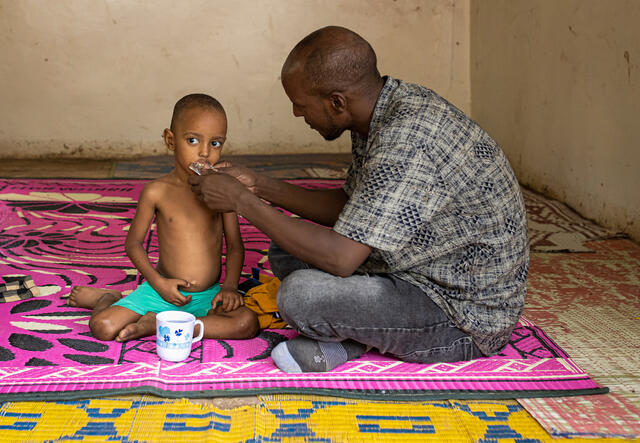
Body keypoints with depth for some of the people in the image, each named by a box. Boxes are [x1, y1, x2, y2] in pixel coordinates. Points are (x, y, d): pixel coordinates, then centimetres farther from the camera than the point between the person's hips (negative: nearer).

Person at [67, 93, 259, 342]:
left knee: (247, 323, -26)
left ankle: (158, 325, -15)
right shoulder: (157, 191, -6)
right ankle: (107, 298, 20)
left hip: (208, 294, 2)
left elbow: (235, 245, 4)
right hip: (163, 290, -1)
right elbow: (133, 243, 1)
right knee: (103, 327, -18)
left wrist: (230, 286, -11)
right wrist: (159, 283, -11)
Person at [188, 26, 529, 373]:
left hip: (469, 317, -10)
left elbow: (341, 257, -31)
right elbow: (347, 206, 15)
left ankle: (346, 339, 2)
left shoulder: (406, 141, -30)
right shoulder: (384, 113, 2)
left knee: (300, 294, -28)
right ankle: (348, 338, -4)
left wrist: (242, 202, -21)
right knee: (285, 249, 12)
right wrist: (259, 187, 7)